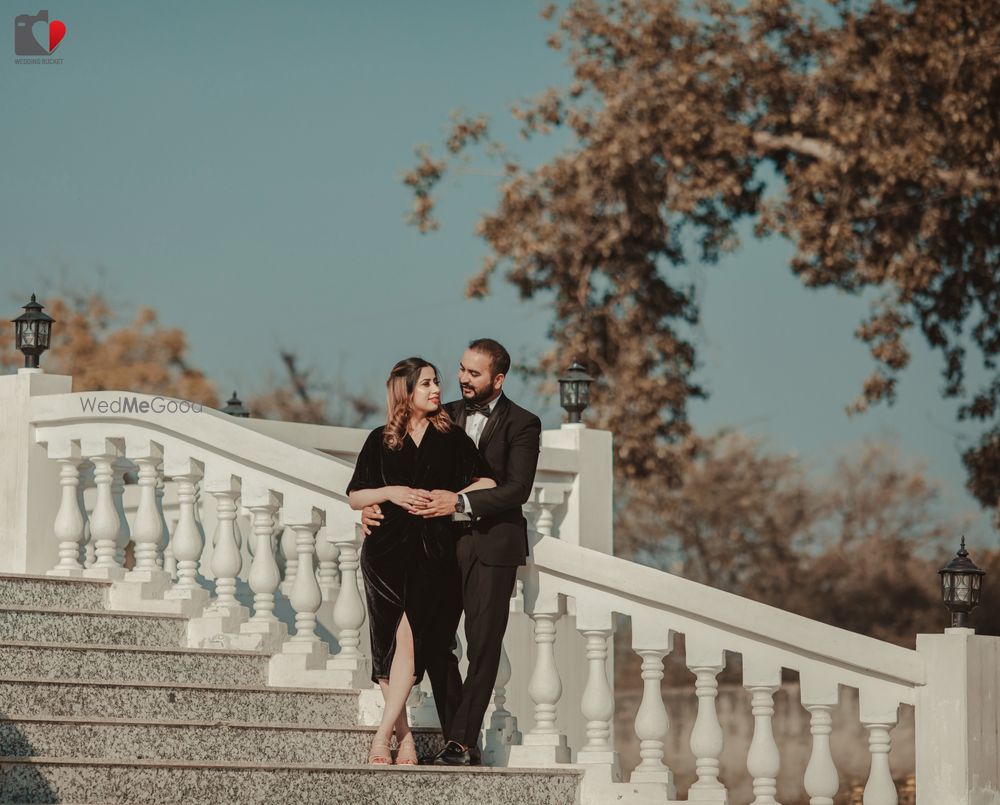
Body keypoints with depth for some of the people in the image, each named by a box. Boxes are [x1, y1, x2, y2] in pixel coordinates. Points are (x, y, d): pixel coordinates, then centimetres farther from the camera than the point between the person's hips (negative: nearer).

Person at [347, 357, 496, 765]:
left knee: (409, 638, -15)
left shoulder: (451, 437, 10)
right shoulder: (380, 441, 9)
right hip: (386, 548, 1)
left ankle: (382, 736, -17)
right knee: (386, 643, -1)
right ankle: (404, 735, 8)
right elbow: (354, 497, 10)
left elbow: (487, 483, 9)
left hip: (431, 551, -1)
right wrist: (390, 493, -7)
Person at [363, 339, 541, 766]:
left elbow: (517, 489, -15)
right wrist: (373, 502, -9)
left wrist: (461, 502, -25)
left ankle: (461, 743, 0)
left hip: (491, 546, -5)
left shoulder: (522, 425, -4)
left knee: (482, 647, -3)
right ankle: (461, 741, 11)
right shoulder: (445, 416, 10)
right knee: (435, 643, 3)